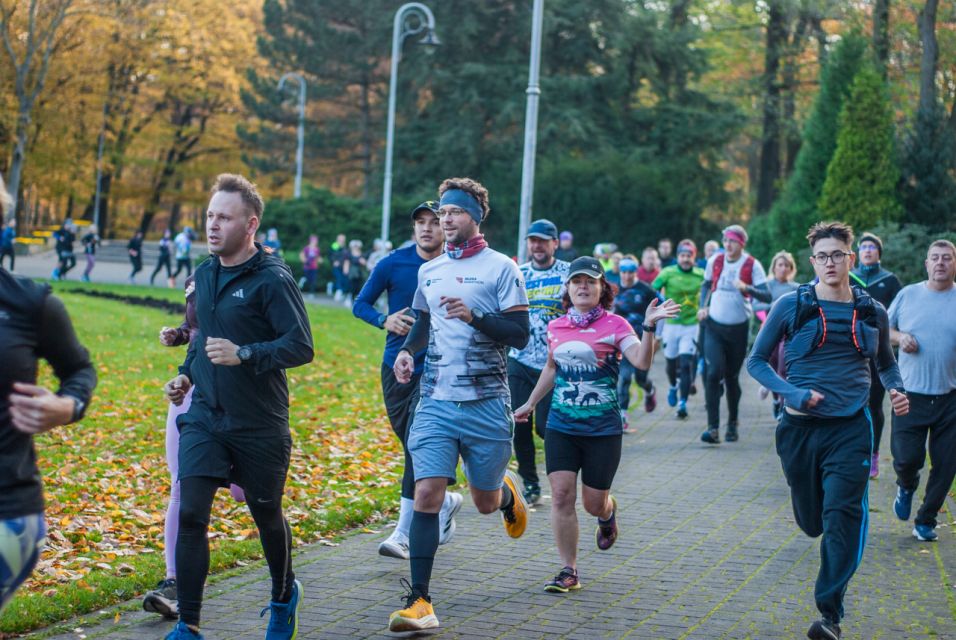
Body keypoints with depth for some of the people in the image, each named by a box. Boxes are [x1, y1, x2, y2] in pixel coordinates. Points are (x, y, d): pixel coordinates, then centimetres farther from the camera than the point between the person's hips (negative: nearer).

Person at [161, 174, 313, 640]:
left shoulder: (271, 279, -14)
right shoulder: (205, 274, 8)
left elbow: (300, 347, -19)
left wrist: (242, 354, -29)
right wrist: (187, 374, 12)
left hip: (260, 426, -5)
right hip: (204, 417, 5)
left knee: (266, 515, 13)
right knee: (190, 515, -8)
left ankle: (284, 596, 41)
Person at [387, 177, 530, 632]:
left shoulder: (500, 267, -4)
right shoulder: (429, 271, 11)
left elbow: (520, 335, -8)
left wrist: (474, 316, -21)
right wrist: (407, 350, 6)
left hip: (486, 404, -3)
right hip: (436, 402, 3)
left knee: (485, 502, 10)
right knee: (426, 495, -11)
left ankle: (508, 493, 49)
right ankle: (419, 603, -8)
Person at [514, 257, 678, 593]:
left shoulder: (614, 325, -4)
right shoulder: (556, 327, 7)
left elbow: (641, 362, -19)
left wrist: (649, 327, -32)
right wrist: (530, 403, 29)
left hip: (603, 428, -3)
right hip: (561, 425, 3)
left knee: (594, 503, 5)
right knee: (561, 494, -7)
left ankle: (607, 512, 44)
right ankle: (569, 571, 2)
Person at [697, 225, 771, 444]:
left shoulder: (752, 265, -8)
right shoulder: (715, 261, 1)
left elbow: (767, 296, -15)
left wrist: (746, 288, -31)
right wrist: (703, 306, 5)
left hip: (739, 328, -1)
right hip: (714, 325, 1)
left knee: (732, 377, 10)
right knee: (713, 373, -15)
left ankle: (733, 423, 30)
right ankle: (713, 427, -17)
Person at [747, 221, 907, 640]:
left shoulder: (872, 313, 6)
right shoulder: (791, 306, -1)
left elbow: (886, 362, 22)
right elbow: (757, 361, 4)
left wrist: (897, 390, 1)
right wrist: (792, 393, -12)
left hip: (850, 428, 0)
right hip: (801, 427, 1)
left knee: (842, 517, -14)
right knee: (812, 522, 13)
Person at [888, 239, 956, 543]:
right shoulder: (908, 295, 4)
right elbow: (883, 328, 15)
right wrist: (899, 337, -7)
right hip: (911, 395, 0)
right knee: (906, 457, -6)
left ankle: (926, 520, 21)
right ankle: (906, 486, 31)